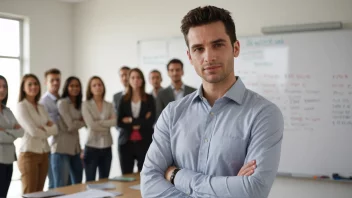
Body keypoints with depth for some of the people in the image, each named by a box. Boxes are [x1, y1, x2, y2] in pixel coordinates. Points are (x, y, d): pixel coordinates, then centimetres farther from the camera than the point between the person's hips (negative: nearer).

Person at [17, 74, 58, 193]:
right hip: (29, 154, -7)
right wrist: (48, 130, 0)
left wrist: (43, 128, -11)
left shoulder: (41, 107, 14)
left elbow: (55, 129, 6)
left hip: (44, 154, 7)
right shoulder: (21, 106, -7)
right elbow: (33, 131, -16)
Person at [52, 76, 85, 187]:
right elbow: (70, 126, -13)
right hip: (62, 148, -8)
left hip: (75, 148, 8)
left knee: (78, 185, 12)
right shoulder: (62, 103, -8)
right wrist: (83, 122, 2)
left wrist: (78, 123, -7)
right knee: (61, 187, -5)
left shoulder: (79, 105, 16)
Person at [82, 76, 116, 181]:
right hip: (92, 147, -3)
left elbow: (114, 121, -8)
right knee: (90, 181, 1)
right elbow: (91, 125, -13)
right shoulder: (86, 104, -2)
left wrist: (98, 123, -14)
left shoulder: (109, 105, 8)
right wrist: (106, 126, -7)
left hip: (106, 147, 4)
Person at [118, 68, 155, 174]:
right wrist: (138, 124, -10)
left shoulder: (149, 98, 3)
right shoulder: (124, 99, 8)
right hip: (127, 142, 2)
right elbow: (119, 122, 0)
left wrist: (131, 120, -3)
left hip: (144, 142, -2)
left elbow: (151, 120, -7)